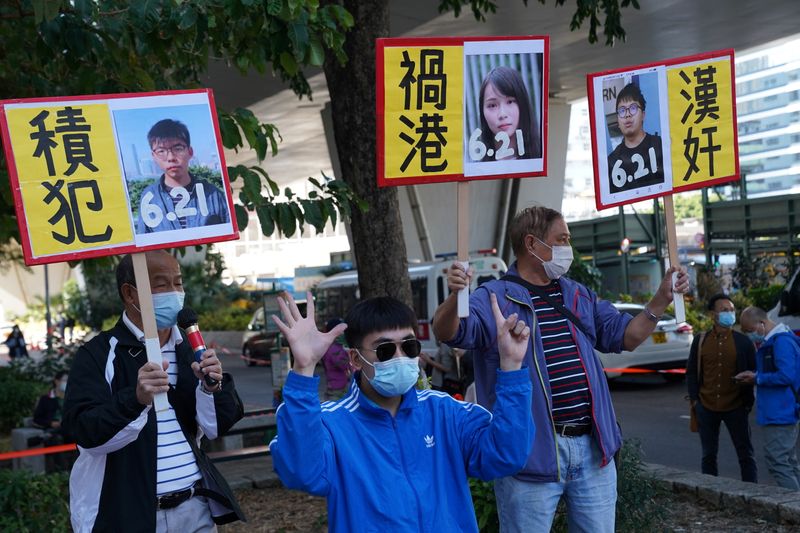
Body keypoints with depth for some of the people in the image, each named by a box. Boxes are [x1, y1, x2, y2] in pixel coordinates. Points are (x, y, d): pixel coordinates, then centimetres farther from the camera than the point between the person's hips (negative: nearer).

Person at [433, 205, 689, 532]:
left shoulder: (579, 296, 17)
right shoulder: (495, 298, -5)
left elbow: (625, 337, 21)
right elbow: (449, 333, -20)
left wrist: (661, 299, 8)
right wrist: (454, 297, -42)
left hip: (593, 447, 6)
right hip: (531, 452, -6)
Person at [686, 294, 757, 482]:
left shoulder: (743, 342, -2)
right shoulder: (701, 341, 3)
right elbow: (691, 372, 8)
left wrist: (748, 402, -4)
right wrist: (694, 400, 0)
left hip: (735, 408, -2)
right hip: (707, 408, 2)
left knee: (746, 454, 2)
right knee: (708, 455, 9)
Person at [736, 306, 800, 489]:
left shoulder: (782, 342, -18)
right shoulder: (768, 343, 14)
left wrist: (757, 378, -14)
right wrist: (753, 375, 6)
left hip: (779, 414, -11)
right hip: (781, 413, 11)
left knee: (777, 462, -10)